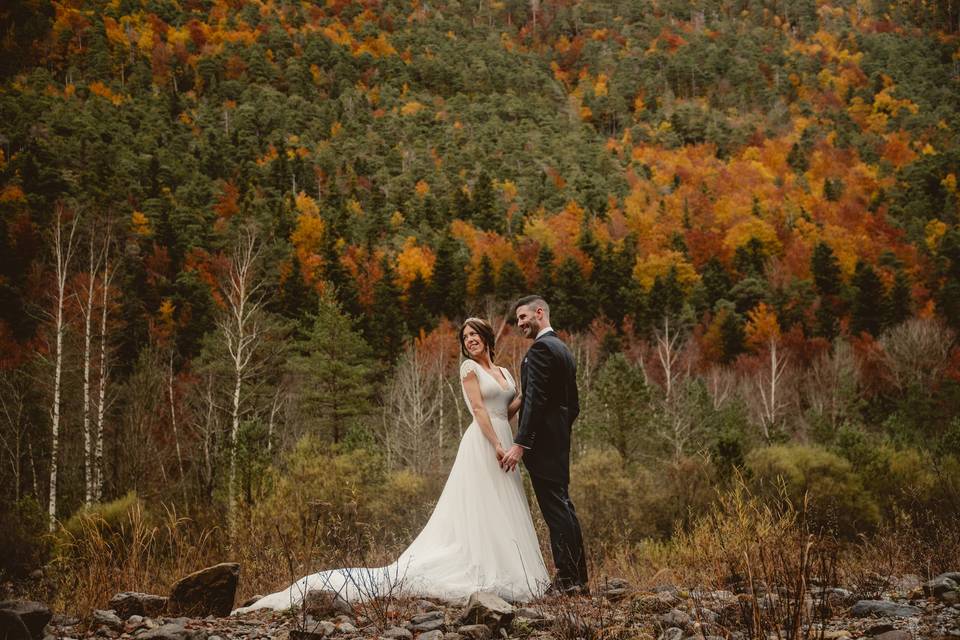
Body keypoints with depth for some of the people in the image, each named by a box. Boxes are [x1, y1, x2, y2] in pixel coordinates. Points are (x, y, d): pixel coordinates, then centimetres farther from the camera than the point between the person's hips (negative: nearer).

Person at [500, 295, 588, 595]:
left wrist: (520, 444, -21)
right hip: (560, 441, 10)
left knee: (555, 508, -8)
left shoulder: (540, 348, -12)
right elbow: (573, 405, 21)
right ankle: (577, 577, 17)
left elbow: (535, 400, -20)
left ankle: (565, 579, -5)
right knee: (563, 506, 13)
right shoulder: (564, 350, 19)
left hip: (541, 443, -10)